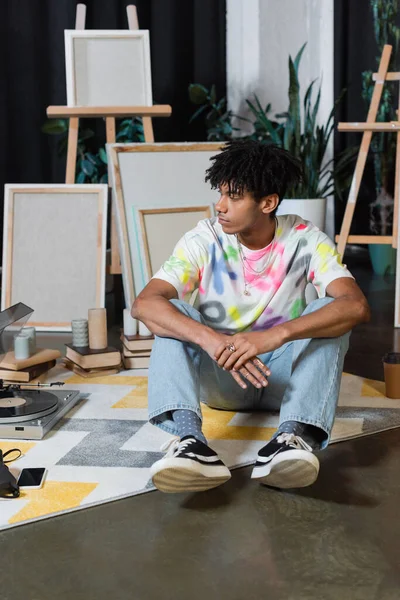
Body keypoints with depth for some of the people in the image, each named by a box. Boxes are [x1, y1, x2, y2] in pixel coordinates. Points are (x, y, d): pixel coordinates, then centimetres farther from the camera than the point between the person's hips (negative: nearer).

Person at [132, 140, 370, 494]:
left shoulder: (305, 241, -13)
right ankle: (190, 439, -47)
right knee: (172, 314, -25)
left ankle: (294, 436, -44)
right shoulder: (203, 241, -12)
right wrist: (210, 339, -44)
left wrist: (276, 334, -45)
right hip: (218, 377, 0)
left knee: (329, 313, -25)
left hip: (282, 375, 0)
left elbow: (357, 305, -30)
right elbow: (143, 304, -27)